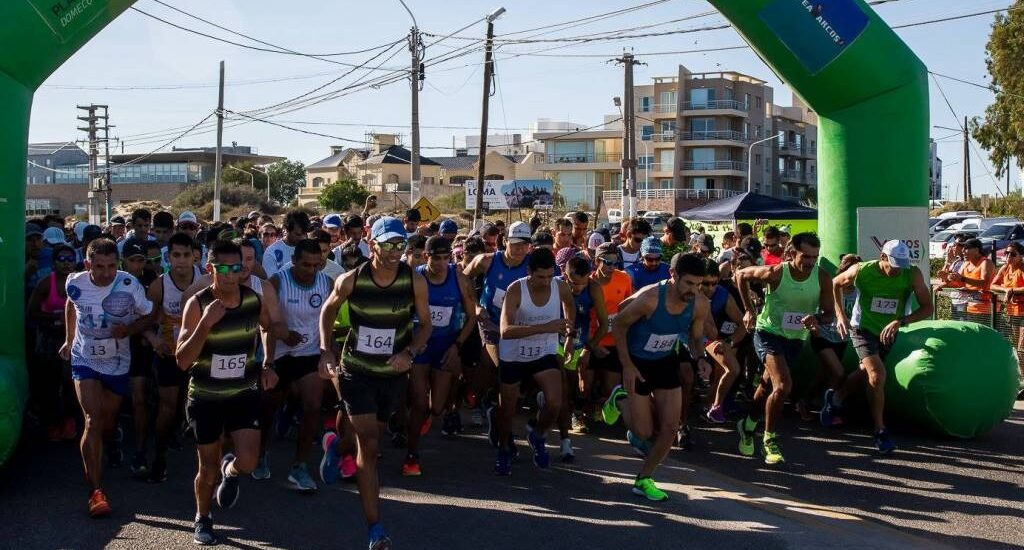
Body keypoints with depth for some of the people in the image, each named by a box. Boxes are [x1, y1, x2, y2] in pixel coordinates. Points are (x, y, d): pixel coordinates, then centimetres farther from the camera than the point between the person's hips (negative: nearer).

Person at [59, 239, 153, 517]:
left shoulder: (129, 285, -20)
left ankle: (103, 455, 50)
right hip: (84, 360, 0)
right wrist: (69, 340, 16)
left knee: (107, 424, 14)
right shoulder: (75, 284, -12)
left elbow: (148, 316, -7)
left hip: (117, 363, 0)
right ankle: (96, 491, -15)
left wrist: (129, 329, -25)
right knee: (93, 422, -16)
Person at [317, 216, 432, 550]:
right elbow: (328, 311, 5)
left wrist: (410, 352, -19)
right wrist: (325, 351, -6)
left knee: (369, 439, 22)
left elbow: (426, 324, -1)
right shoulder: (351, 280, -14)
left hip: (394, 372, 2)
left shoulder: (415, 281, -13)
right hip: (356, 370, -2)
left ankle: (337, 445, 59)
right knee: (370, 445, -10)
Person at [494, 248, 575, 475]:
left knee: (555, 404, -17)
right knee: (507, 410, 11)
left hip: (545, 354, 2)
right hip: (513, 356, -2)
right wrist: (545, 327, -46)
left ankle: (537, 436, 16)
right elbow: (505, 330, -37)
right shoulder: (516, 290, -25)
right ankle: (504, 450, 40)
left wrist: (569, 335, 17)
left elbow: (570, 306, 12)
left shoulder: (561, 288, -15)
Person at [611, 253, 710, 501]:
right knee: (644, 433, -2)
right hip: (637, 362, -4)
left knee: (670, 427, -2)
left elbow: (696, 337, 3)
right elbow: (618, 325, -16)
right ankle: (622, 400, 31)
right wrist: (626, 365, -18)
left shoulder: (701, 305, -15)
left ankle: (643, 480, 18)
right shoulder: (649, 298, -30)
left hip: (667, 362, 5)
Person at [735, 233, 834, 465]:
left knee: (768, 386, 19)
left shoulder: (822, 278, -14)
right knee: (783, 386, -22)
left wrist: (817, 319, -29)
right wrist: (749, 310, -5)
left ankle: (748, 426, 43)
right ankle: (770, 439, -4)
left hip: (796, 339, 5)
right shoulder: (775, 273, -22)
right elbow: (742, 275, -5)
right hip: (768, 333, -5)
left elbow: (830, 313, -5)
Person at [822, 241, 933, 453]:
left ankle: (836, 399, 50)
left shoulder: (913, 275, -19)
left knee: (865, 372, 20)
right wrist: (840, 314, -9)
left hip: (888, 333, 4)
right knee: (877, 374, -21)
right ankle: (880, 432, -12)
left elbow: (927, 308, -19)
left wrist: (901, 321, -34)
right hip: (862, 329, -4)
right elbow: (836, 284, 0)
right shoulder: (861, 271, -20)